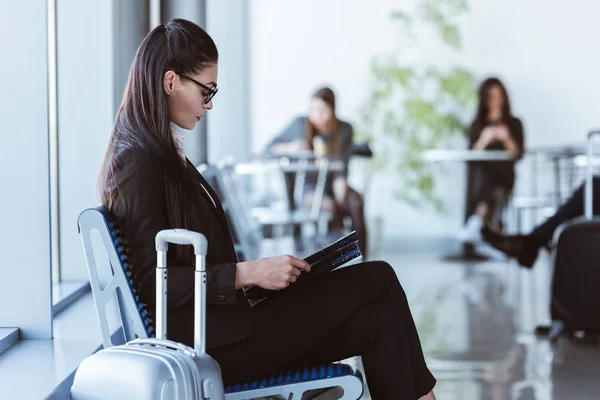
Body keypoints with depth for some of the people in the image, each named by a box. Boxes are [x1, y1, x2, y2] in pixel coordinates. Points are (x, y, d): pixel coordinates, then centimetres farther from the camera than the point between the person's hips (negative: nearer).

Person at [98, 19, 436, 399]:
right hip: (206, 344, -9)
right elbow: (151, 283, -19)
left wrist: (261, 268, 8)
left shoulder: (161, 154, 16)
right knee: (377, 279, -7)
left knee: (378, 322, -5)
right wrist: (247, 273, -19)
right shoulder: (138, 162, -14)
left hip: (218, 327, 9)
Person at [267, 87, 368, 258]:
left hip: (331, 186, 2)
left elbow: (341, 170, -5)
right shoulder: (300, 124, -6)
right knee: (329, 206, -34)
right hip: (305, 187, -2)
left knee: (355, 202, -30)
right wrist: (290, 148, -22)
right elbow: (269, 148, -1)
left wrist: (342, 199, -20)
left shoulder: (345, 130, -1)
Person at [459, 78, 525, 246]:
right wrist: (483, 140, -11)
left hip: (503, 174, 0)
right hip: (481, 173, 0)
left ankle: (477, 220, -54)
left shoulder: (514, 124, 15)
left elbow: (518, 155, 6)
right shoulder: (477, 125, 18)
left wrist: (507, 139, -12)